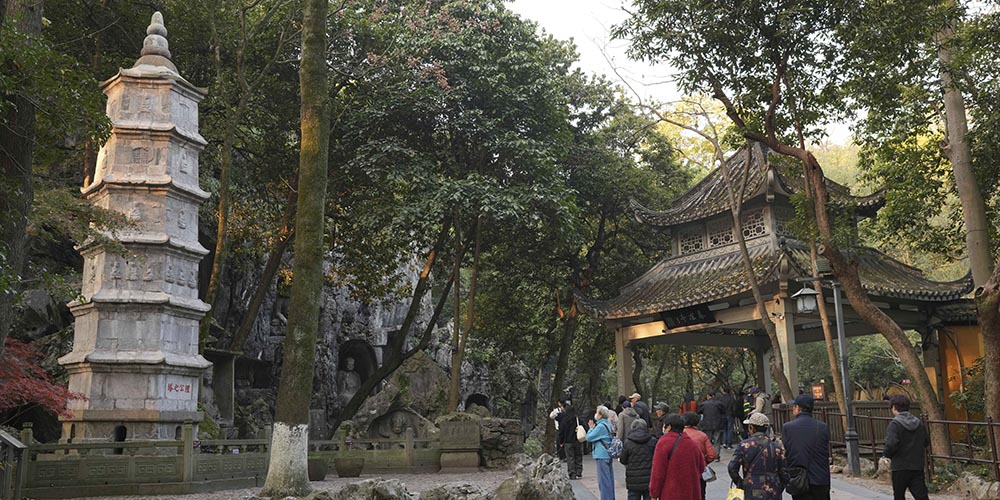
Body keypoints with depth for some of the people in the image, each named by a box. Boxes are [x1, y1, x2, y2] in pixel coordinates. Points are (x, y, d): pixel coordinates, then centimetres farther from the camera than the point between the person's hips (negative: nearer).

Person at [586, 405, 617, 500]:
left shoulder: (601, 426, -17)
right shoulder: (607, 424, 11)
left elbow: (589, 438, -13)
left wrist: (591, 428, 2)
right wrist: (593, 428, 9)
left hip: (602, 456, -9)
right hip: (608, 455, 9)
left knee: (603, 480, -4)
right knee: (609, 478, 14)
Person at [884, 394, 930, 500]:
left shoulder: (895, 424, -14)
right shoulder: (919, 423, 6)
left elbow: (891, 444, -24)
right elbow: (927, 442, 14)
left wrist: (888, 455, -5)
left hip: (900, 467, -4)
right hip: (918, 466, 4)